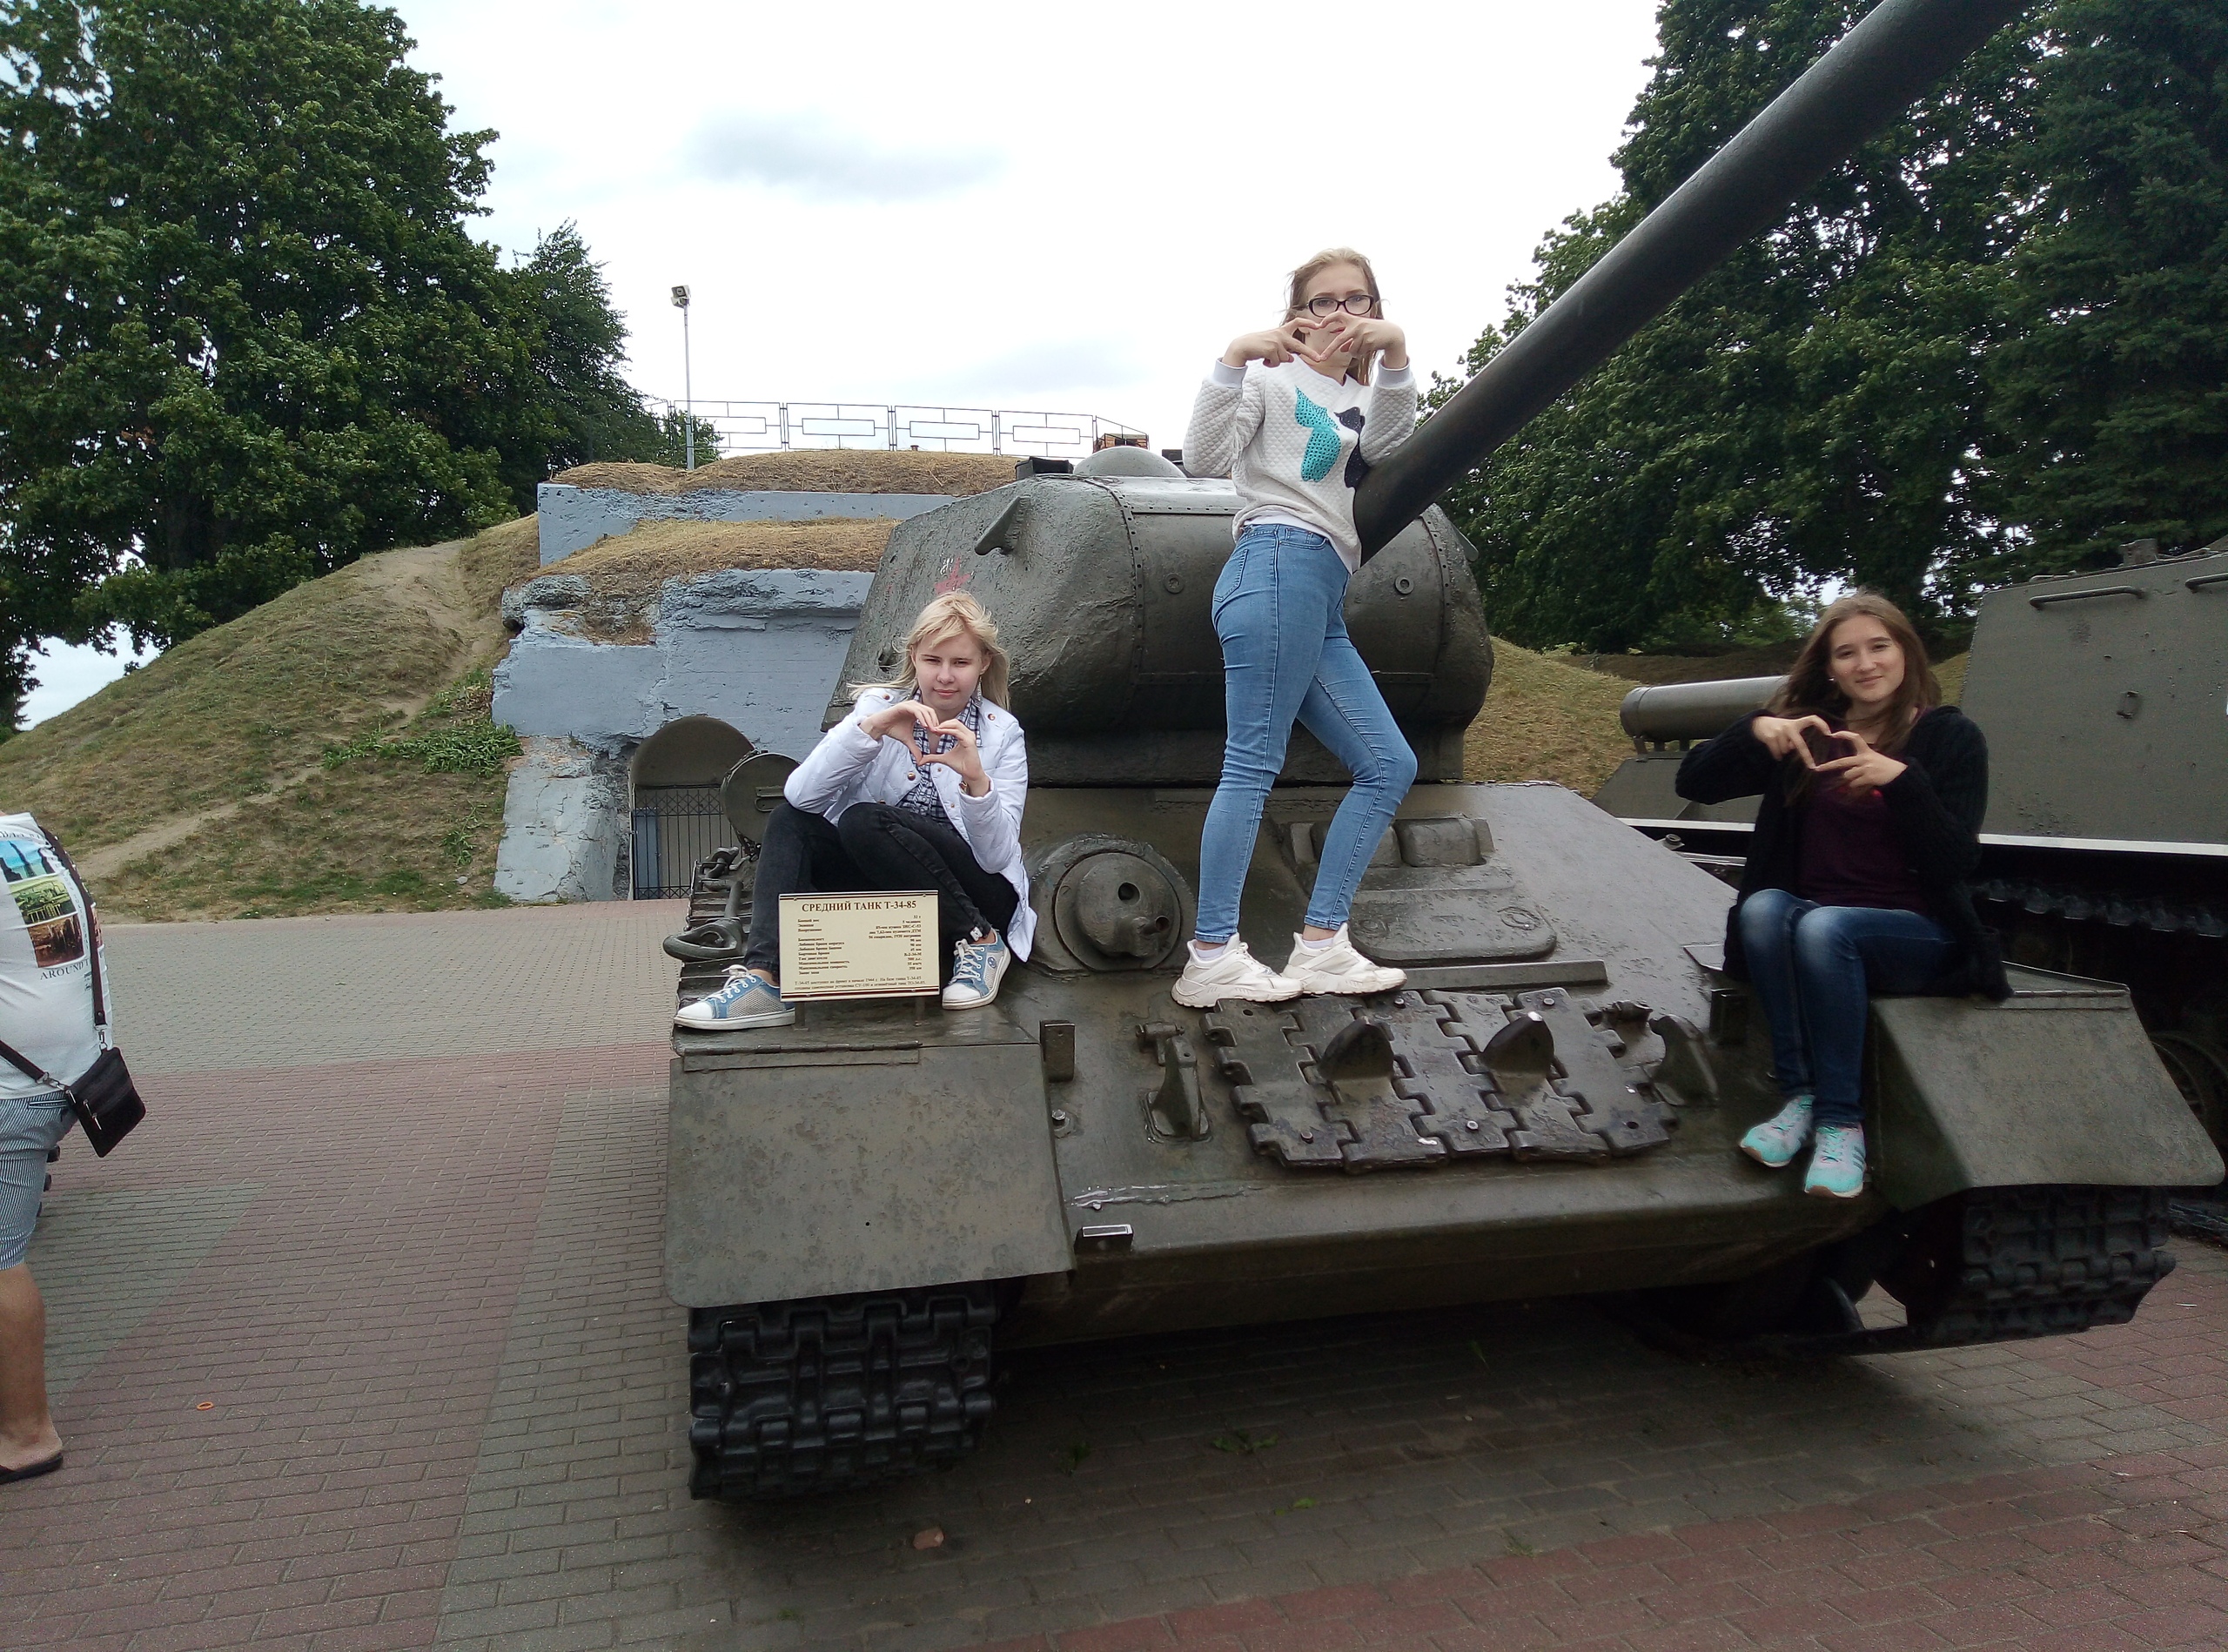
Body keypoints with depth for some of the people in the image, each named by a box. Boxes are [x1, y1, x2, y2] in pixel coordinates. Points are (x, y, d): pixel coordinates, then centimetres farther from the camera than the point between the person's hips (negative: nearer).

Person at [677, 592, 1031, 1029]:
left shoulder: (1003, 734, -5)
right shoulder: (880, 706, 0)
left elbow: (998, 856, -14)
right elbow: (801, 794, -15)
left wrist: (976, 779, -30)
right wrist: (871, 728, -28)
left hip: (979, 896, -4)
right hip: (885, 888, 4)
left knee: (864, 820, -27)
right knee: (789, 818, -16)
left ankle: (979, 941, -17)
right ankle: (766, 978, -31)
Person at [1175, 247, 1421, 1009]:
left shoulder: (1358, 401, 27)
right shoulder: (1274, 377, 8)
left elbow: (1383, 444, 2)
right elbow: (1204, 458, -8)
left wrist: (1394, 358, -12)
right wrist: (1233, 357, -16)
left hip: (1323, 602, 8)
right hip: (1280, 567, -8)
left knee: (1389, 767, 5)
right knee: (1253, 764, -15)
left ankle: (1320, 947, 3)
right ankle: (1212, 958, -15)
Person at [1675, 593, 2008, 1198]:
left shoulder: (1951, 737, 1)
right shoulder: (1805, 730, 8)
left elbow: (1957, 864, -9)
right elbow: (1693, 783, 1)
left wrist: (1901, 780, -23)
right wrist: (1755, 731, -17)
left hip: (1916, 934, -2)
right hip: (1805, 920, 3)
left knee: (1823, 926, -35)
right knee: (1763, 906, -31)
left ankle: (1841, 1123, -28)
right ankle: (1801, 1094, -27)